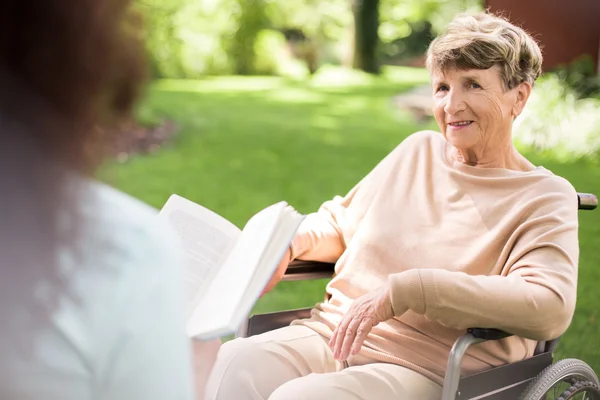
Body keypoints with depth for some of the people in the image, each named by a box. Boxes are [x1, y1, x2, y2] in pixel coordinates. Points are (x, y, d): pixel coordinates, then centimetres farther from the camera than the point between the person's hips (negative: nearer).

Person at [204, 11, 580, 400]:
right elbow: (339, 222, 28)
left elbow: (550, 307, -19)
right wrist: (290, 242, 3)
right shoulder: (419, 150, 17)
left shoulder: (547, 197, -1)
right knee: (229, 364, -25)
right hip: (332, 336, 5)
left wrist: (405, 289, -24)